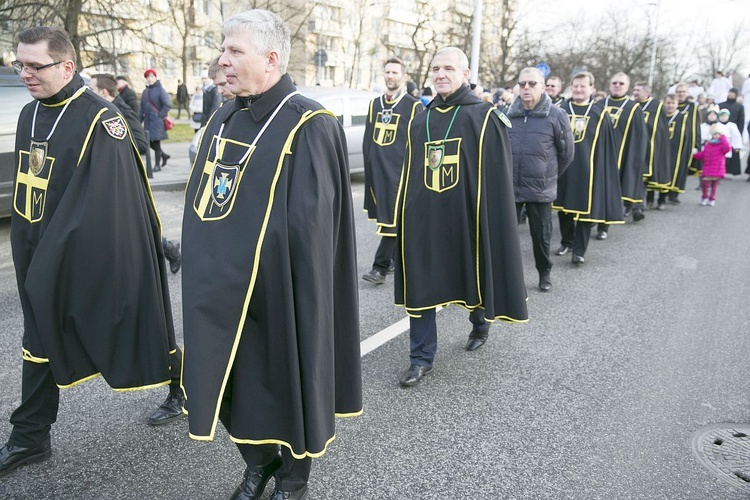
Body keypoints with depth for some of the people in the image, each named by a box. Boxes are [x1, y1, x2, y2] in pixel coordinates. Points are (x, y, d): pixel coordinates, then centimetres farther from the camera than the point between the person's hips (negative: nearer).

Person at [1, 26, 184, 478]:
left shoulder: (99, 119, -18)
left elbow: (101, 202, -22)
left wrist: (55, 257, -21)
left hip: (94, 260, -7)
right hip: (43, 256, 7)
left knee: (132, 329, 8)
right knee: (41, 338, 12)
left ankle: (184, 388, 34)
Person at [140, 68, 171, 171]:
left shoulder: (160, 90, -5)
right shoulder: (145, 91, 14)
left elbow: (166, 105, -9)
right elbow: (142, 107, 17)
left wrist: (160, 116, -13)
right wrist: (140, 120, 11)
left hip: (157, 121, -6)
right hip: (148, 121, 6)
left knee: (156, 142, -3)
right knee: (149, 143, 7)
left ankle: (157, 165, 5)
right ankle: (164, 155, 29)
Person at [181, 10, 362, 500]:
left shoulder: (307, 125, -14)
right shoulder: (225, 118, 9)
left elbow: (308, 224, -18)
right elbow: (201, 202, 15)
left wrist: (257, 257, -16)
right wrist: (206, 266, 11)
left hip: (277, 291, -7)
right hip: (224, 288, 7)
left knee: (283, 378, 9)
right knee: (234, 381, 16)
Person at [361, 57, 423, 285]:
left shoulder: (413, 106, -2)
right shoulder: (375, 104, 15)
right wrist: (369, 165, 14)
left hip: (399, 171, -6)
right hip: (377, 170, 6)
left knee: (392, 218, -8)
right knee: (383, 214, 12)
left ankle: (380, 267, -7)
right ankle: (393, 259, 26)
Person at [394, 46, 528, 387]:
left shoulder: (485, 117, -4)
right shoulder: (420, 120, 10)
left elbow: (498, 177, -7)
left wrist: (489, 225, -13)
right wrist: (404, 214, 10)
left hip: (465, 219, -3)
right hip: (423, 220, 4)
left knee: (473, 278, 15)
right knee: (420, 285, 2)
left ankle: (480, 324, 45)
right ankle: (422, 358, 13)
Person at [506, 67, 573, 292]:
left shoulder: (556, 115, -5)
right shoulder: (508, 115, 2)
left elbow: (566, 152, 3)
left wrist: (549, 175, 11)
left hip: (540, 189, -2)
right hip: (509, 187, 2)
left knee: (541, 235, 10)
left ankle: (544, 272, 31)